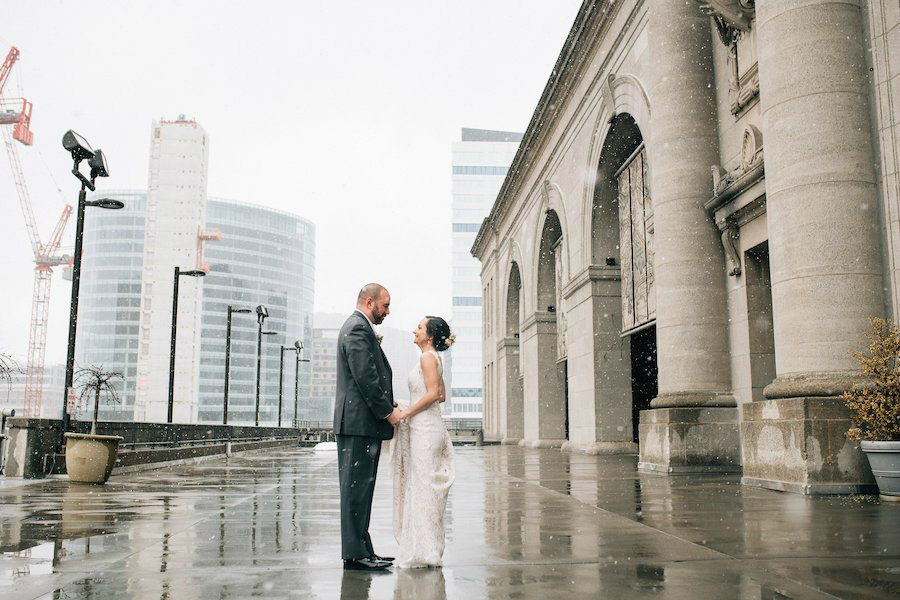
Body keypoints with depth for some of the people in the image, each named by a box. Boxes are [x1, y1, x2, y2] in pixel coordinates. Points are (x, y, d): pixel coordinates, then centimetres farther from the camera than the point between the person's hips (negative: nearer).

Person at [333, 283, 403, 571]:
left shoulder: (359, 327, 22)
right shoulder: (358, 329, -12)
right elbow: (366, 377, -19)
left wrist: (388, 404, 13)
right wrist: (388, 411, -14)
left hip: (363, 422, 11)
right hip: (360, 422, -11)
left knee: (360, 489, 12)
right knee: (356, 488, -7)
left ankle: (361, 550, 18)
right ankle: (355, 553, -2)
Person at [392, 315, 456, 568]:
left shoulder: (427, 357, -11)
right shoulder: (434, 358, 17)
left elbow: (433, 394, -20)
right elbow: (441, 395, 21)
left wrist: (406, 413, -13)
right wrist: (409, 410, 19)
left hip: (425, 429, -10)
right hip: (426, 427, 10)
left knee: (423, 486, -6)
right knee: (424, 488, 12)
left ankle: (425, 550, -1)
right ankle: (427, 548, 18)